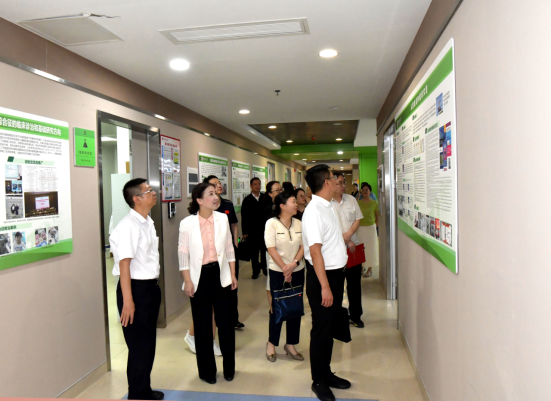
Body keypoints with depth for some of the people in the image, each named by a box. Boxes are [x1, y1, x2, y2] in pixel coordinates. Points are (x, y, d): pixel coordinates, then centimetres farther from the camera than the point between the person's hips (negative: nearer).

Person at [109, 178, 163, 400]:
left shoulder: (148, 222, 8)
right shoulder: (128, 226, -20)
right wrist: (127, 300, -24)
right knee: (139, 346, 3)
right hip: (136, 288, -9)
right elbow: (124, 264, -23)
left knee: (149, 342, 20)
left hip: (151, 287, 9)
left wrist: (154, 286, 16)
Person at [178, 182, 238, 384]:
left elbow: (229, 249, 6)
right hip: (200, 276, -2)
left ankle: (229, 368, 27)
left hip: (220, 274, 2)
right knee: (202, 325, 9)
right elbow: (183, 254, -4)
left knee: (226, 321, 9)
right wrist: (187, 281, -8)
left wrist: (233, 275, 5)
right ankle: (207, 370, 27)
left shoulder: (222, 219, 0)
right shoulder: (187, 223, -9)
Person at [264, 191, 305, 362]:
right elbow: (271, 249, -12)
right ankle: (272, 343, 22)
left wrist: (294, 263, -14)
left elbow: (303, 246, 1)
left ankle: (290, 344, 22)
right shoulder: (272, 223, -9)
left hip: (297, 271, 4)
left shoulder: (298, 223, 3)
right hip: (277, 271, -4)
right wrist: (285, 269, -13)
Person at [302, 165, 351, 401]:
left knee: (331, 328, 20)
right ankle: (318, 381, 24)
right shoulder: (314, 211, -20)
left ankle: (326, 373, 37)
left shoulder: (327, 207, 8)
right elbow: (315, 251, -24)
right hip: (322, 276, -9)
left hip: (336, 274, 9)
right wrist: (325, 287, -24)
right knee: (321, 331, 6)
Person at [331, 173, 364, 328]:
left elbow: (358, 219, 6)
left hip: (353, 247, 4)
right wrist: (347, 241, -12)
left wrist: (349, 234, -11)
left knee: (355, 283, 11)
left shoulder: (351, 199, 5)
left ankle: (355, 315, 27)